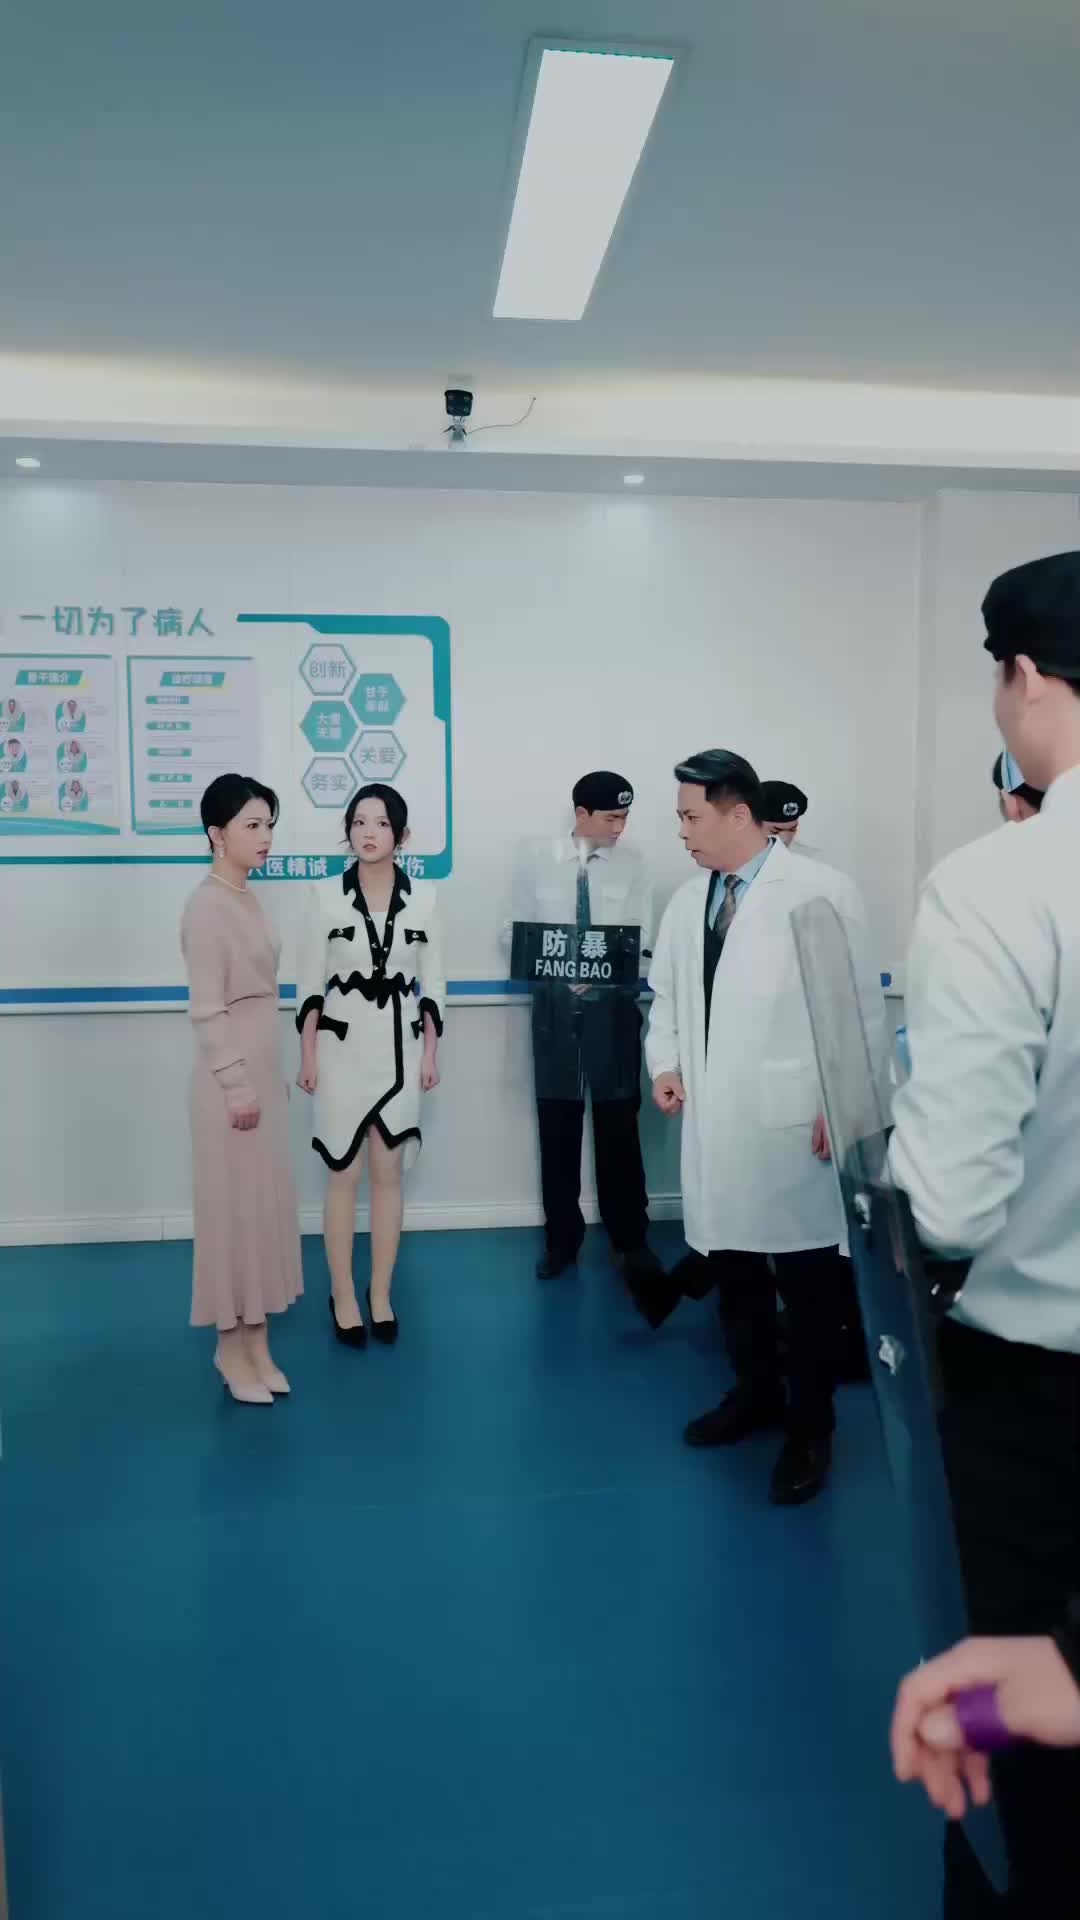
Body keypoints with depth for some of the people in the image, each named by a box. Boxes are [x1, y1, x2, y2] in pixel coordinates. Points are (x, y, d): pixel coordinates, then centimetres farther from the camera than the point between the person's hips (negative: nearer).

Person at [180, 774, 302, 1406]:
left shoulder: (250, 897, 10)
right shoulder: (207, 907, -15)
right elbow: (207, 1010, -18)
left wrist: (273, 1076, 15)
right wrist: (236, 1086, -19)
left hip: (263, 1073, 9)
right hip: (233, 1079, -8)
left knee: (266, 1205, 13)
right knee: (234, 1209, 3)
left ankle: (257, 1341, 25)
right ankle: (232, 1346, 17)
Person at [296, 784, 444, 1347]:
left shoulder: (422, 897, 0)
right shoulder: (326, 894, -4)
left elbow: (432, 981, 5)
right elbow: (310, 982, -1)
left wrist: (430, 1052, 2)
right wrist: (307, 1054, -3)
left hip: (399, 1047, 1)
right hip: (342, 1046, -1)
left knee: (388, 1174, 8)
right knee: (344, 1174, 5)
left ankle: (380, 1294, 21)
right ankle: (342, 1294, 20)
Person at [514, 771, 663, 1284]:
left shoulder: (631, 864, -2)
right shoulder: (537, 861, 1)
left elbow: (638, 938, -4)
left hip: (613, 1003, -1)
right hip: (555, 1001, 1)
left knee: (619, 1126, 6)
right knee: (558, 1128, 9)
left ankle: (630, 1238, 21)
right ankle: (561, 1239, 24)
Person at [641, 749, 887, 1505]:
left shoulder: (821, 892, -9)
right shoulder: (688, 901, 11)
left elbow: (863, 1008, -8)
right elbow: (666, 994, 20)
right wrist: (665, 1062, 5)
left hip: (793, 1127, -6)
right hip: (715, 1125, 6)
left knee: (806, 1281, 5)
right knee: (733, 1270, 17)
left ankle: (811, 1428, 22)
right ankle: (756, 1393, 37)